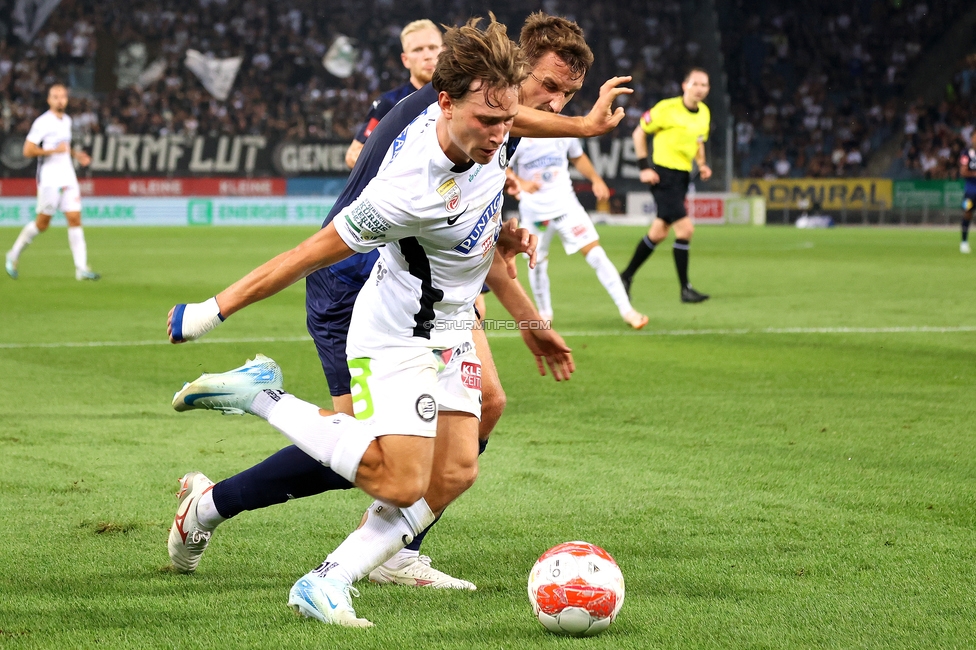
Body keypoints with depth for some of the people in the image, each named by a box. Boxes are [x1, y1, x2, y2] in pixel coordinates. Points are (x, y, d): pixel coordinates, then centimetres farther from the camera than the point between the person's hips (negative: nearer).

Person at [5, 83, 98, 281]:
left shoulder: (67, 121, 13)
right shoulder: (42, 123, -10)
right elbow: (27, 151, -15)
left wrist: (75, 154, 12)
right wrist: (54, 150, -21)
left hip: (68, 179, 6)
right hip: (49, 180, -6)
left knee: (75, 219, -4)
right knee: (42, 223, -1)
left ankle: (81, 268, -6)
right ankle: (13, 255, 19)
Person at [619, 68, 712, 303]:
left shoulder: (704, 113, 8)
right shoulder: (667, 108, -13)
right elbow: (639, 132, -5)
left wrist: (702, 164, 6)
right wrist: (644, 167, -11)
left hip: (683, 177, 8)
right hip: (664, 175, -8)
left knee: (658, 233, 13)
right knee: (685, 229, -15)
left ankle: (626, 276, 28)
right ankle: (685, 289, -8)